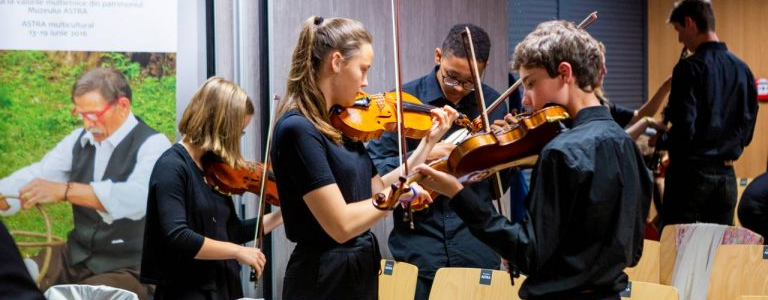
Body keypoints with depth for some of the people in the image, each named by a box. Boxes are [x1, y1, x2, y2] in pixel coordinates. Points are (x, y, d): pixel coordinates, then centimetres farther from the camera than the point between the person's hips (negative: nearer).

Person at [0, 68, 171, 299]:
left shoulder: (153, 146, -15)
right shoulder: (79, 140, 6)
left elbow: (136, 198, -33)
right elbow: (35, 176, 0)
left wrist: (64, 191, -39)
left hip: (129, 269, -6)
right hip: (76, 257, 6)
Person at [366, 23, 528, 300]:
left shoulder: (493, 103, 5)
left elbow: (499, 186, 11)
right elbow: (374, 169, -6)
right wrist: (422, 157, -19)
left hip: (477, 248, 2)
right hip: (417, 247, -2)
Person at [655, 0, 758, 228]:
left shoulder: (690, 67, -14)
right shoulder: (742, 69, 7)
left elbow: (684, 128, -18)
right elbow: (747, 127, 11)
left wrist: (659, 141, 0)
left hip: (691, 170, -6)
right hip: (726, 173, 6)